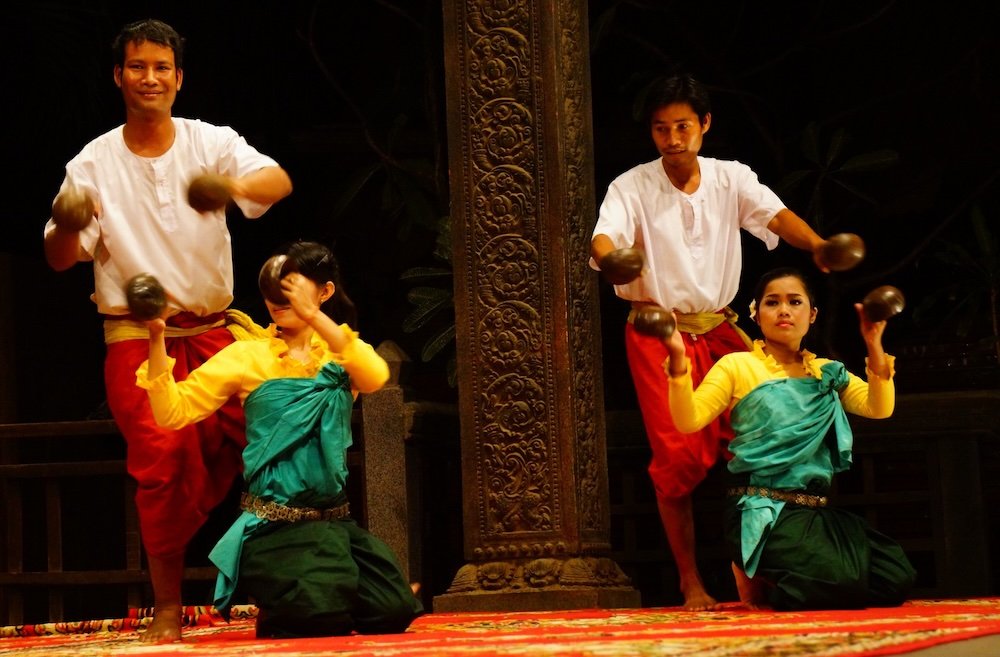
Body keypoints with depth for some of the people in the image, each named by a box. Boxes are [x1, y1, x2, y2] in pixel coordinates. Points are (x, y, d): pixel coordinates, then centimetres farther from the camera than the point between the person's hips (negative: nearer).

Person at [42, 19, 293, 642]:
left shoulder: (212, 143, 1)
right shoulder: (94, 164, 1)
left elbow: (279, 181, -17)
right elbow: (60, 259, -3)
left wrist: (235, 186, -40)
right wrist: (66, 224, -27)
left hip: (212, 329, 2)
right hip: (136, 338, -2)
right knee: (163, 459, -13)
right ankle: (167, 609, -6)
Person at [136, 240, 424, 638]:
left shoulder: (342, 352, 7)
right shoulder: (248, 356, 1)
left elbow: (376, 378, -18)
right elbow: (174, 411, -7)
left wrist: (312, 315, -29)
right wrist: (156, 339, -21)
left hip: (334, 518, 3)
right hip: (275, 523, -3)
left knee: (393, 613, -12)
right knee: (320, 618, -25)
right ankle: (277, 618, 9)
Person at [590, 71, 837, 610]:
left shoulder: (731, 178, 3)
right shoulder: (631, 188, -5)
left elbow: (775, 216, -14)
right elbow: (605, 236, -22)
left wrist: (817, 246, -35)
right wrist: (608, 257, -48)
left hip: (718, 329, 3)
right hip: (657, 334, -3)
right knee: (679, 455, -10)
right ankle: (690, 582, -1)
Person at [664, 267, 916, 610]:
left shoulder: (827, 373, 18)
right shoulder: (738, 366, 5)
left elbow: (879, 408, 2)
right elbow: (689, 420, -8)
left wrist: (875, 348, -13)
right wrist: (678, 361, -24)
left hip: (817, 511, 6)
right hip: (763, 509, -6)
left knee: (896, 580, -12)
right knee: (841, 581, -29)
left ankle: (772, 585, 6)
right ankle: (755, 577, 1)